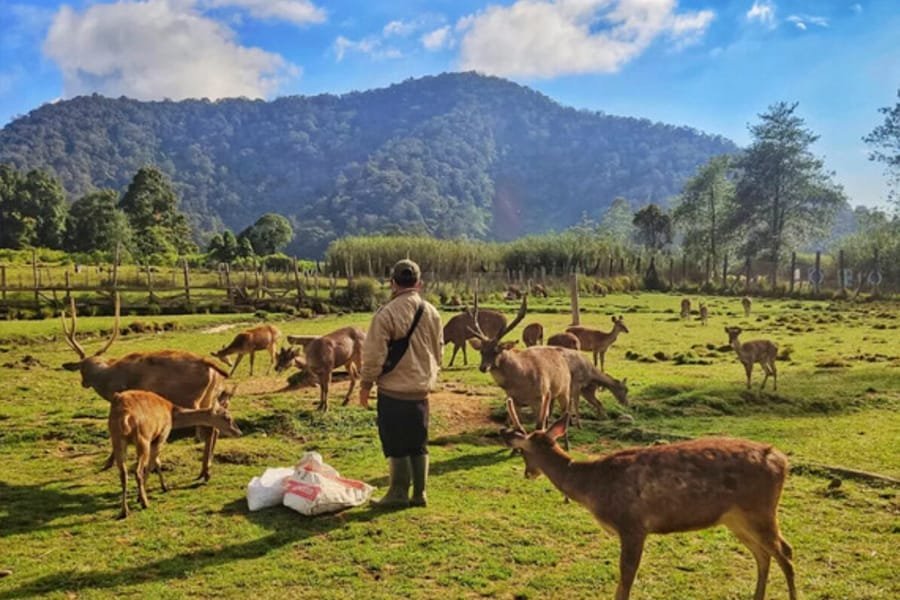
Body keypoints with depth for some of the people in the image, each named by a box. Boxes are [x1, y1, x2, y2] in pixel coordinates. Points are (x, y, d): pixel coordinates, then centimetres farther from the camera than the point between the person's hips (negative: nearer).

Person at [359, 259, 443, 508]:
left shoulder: (386, 314, -16)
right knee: (419, 444, 14)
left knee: (397, 445, 6)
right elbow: (438, 350, 11)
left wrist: (366, 383, -1)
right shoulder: (432, 313, 2)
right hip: (421, 390, 5)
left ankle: (399, 494, 13)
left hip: (393, 390, -5)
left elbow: (374, 354, -14)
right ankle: (419, 494, 19)